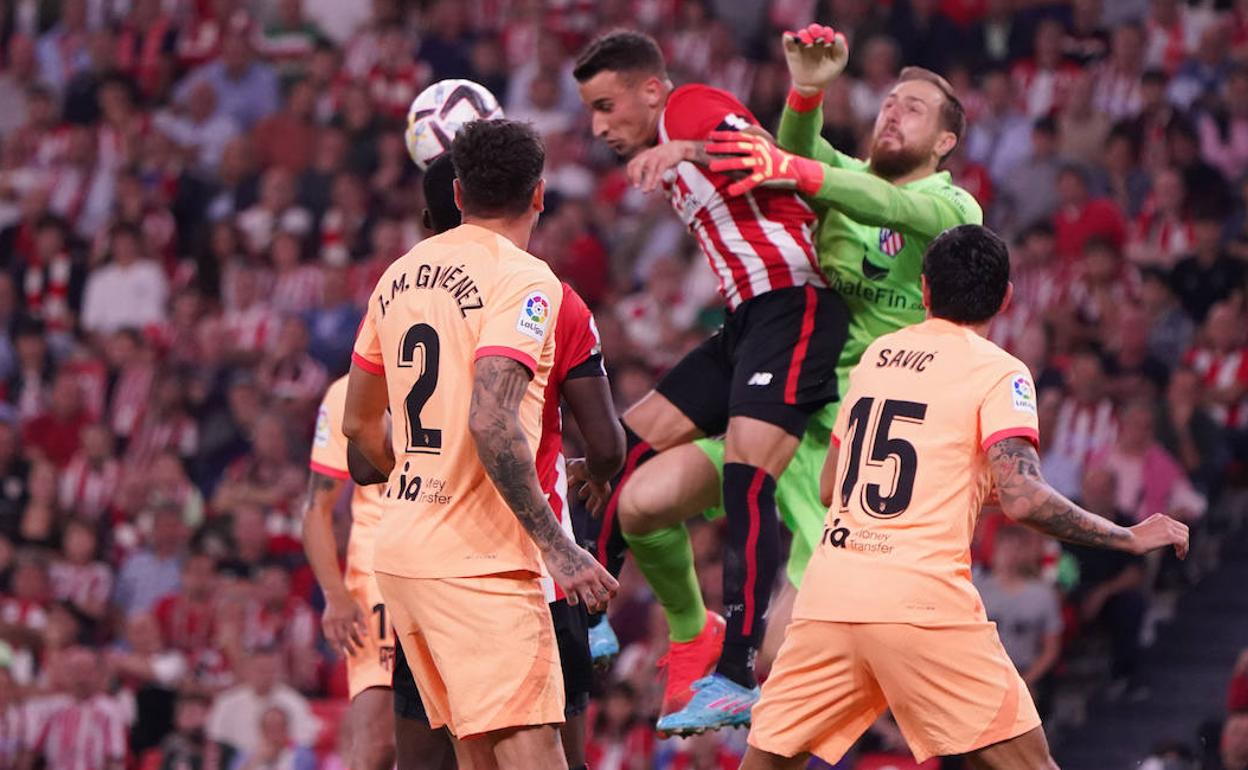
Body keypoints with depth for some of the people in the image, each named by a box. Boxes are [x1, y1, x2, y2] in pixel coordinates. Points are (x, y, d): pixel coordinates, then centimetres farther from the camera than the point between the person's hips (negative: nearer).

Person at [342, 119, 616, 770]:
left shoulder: (401, 273, 13)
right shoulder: (521, 278, -10)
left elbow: (358, 423, 20)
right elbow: (491, 421, -23)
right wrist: (555, 545, -21)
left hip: (399, 546, 8)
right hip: (477, 561, -8)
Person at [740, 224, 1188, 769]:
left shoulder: (876, 355, 18)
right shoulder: (998, 372, 1)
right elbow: (1021, 498, -12)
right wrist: (1130, 539, -1)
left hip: (828, 595, 5)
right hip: (921, 602, -5)